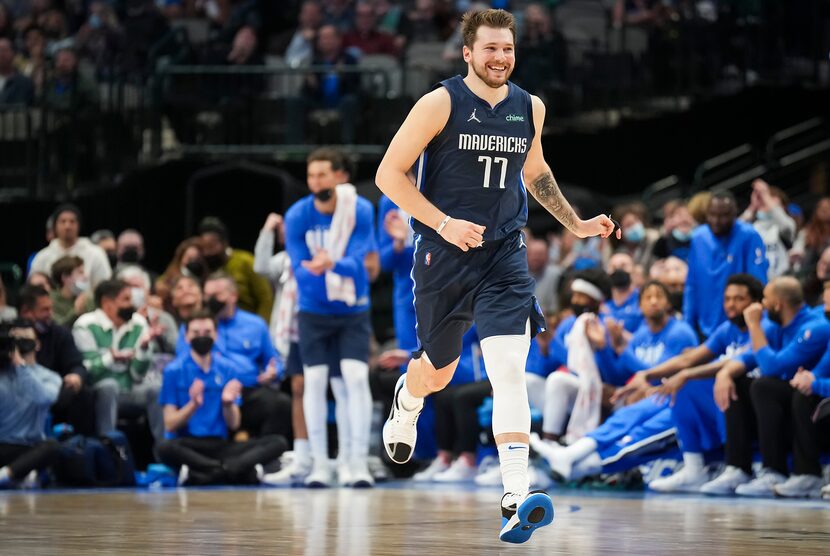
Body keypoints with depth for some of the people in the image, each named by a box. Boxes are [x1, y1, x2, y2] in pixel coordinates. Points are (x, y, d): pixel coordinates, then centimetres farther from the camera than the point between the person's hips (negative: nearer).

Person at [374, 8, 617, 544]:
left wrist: (576, 224, 22)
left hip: (504, 254, 2)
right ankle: (405, 409, 56)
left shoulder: (530, 108, 4)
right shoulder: (441, 103, -10)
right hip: (443, 255, -2)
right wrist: (444, 223, -19)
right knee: (438, 369, 16)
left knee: (509, 369, -17)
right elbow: (389, 174, -10)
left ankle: (516, 500, -25)